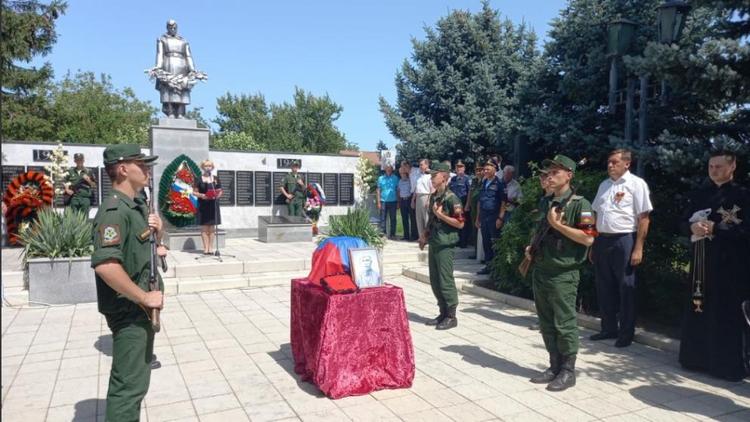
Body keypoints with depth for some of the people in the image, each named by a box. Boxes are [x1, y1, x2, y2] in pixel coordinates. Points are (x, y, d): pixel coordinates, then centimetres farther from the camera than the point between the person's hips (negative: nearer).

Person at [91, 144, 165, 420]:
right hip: (129, 310, -10)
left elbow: (152, 243, 23)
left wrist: (157, 230, 0)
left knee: (132, 376, 22)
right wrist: (145, 297, -26)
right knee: (130, 383, -1)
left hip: (140, 308, 10)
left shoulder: (138, 206, 9)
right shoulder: (114, 210, -21)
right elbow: (105, 265, -33)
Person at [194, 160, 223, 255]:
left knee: (212, 227, 2)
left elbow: (220, 191, 11)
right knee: (204, 227, -1)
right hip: (203, 205, -2)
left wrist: (218, 195, -10)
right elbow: (195, 192, 3)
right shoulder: (199, 179, 3)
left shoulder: (216, 179, 8)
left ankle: (210, 248, 8)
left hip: (213, 204, 2)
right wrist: (201, 195, -16)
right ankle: (205, 248, 5)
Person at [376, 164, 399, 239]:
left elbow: (398, 190, 8)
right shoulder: (381, 178, 7)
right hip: (383, 201, 0)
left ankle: (392, 234, 12)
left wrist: (398, 202, 3)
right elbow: (378, 190, 7)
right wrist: (378, 202, -2)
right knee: (383, 219, 0)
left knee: (393, 219, 5)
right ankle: (383, 233, 7)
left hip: (393, 201, 0)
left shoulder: (395, 178, 6)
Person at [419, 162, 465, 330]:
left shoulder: (451, 198, -13)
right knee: (435, 281, 12)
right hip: (433, 244, 8)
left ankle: (451, 316, 9)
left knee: (445, 281, -2)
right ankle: (443, 313, 23)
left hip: (445, 244, -8)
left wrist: (441, 214, -17)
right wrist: (425, 235, 10)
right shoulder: (433, 196, 12)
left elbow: (460, 223, -15)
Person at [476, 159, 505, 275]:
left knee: (494, 242, -3)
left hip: (494, 216, -6)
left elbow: (503, 202, -9)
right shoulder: (483, 183, 13)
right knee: (485, 242, 10)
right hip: (483, 216, 6)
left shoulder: (499, 183, -6)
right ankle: (488, 265, 19)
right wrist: (478, 217, 15)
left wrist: (500, 218, -16)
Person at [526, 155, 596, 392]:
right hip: (540, 271, 7)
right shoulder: (545, 202, 13)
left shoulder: (579, 204, -9)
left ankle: (568, 371, 14)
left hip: (563, 274, -7)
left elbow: (588, 239, -19)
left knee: (564, 324, 1)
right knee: (546, 323, 13)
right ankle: (554, 366, 25)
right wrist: (531, 248, 10)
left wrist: (558, 224, -19)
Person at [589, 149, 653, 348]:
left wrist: (638, 248, -15)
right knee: (604, 287, 13)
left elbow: (643, 218, -11)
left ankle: (626, 333, 16)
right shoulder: (604, 185, 13)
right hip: (602, 240, 7)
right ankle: (608, 328, 27)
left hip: (624, 240, -6)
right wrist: (593, 244, 14)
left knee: (626, 288, 4)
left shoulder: (636, 184, -6)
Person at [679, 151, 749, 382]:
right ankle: (697, 358, 18)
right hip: (701, 260, 5)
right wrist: (693, 227, -11)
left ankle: (729, 365, 10)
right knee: (698, 310, 8)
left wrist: (714, 227, -18)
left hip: (731, 263, -4)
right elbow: (684, 222, 10)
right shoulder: (699, 194, 12)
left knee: (728, 314, 0)